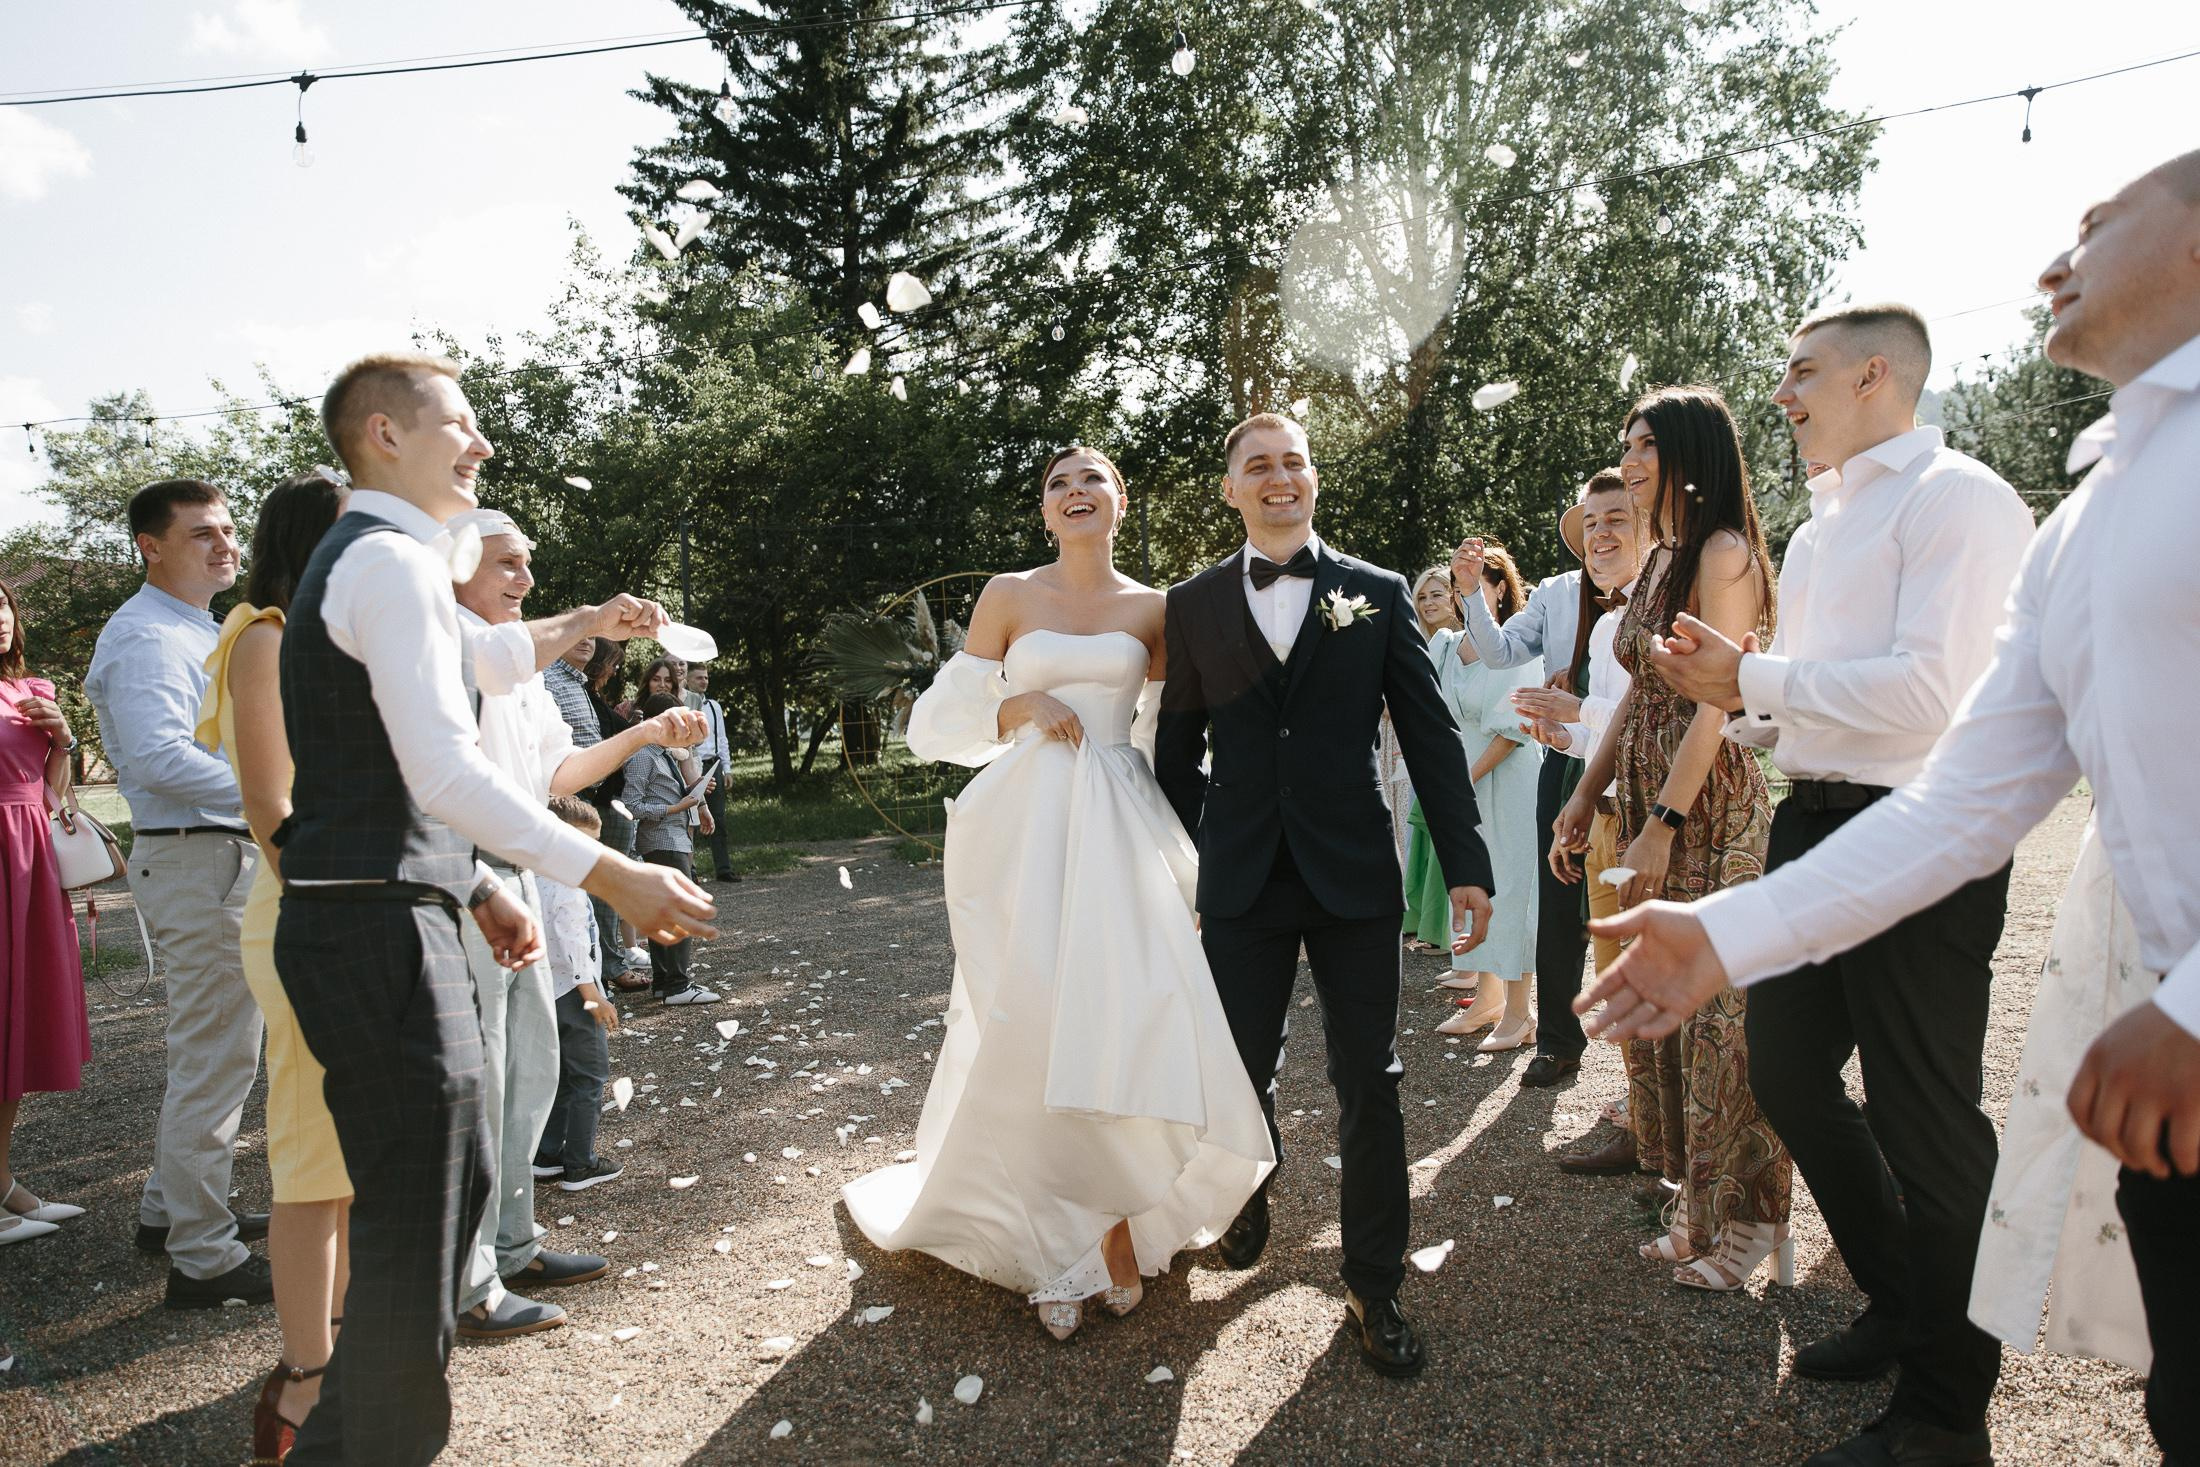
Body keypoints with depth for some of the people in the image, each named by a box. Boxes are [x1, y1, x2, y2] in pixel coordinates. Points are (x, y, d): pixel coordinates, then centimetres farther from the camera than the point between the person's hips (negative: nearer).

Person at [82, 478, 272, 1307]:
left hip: (224, 856, 11)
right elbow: (158, 757, -29)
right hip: (195, 858, -11)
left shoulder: (198, 631, 18)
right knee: (217, 1057, -6)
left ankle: (172, 1208, 34)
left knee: (212, 1050, 20)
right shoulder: (148, 637, -15)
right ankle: (204, 1258, 3)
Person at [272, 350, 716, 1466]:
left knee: (452, 1179, 21)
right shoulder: (392, 561, -14)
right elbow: (444, 768, -25)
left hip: (379, 921, 11)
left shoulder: (367, 559, 20)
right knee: (413, 1221, -3)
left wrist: (476, 887, 23)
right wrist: (610, 876, -25)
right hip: (378, 930, -11)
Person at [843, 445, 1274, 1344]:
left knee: (1136, 1017, -8)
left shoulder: (1150, 609, 10)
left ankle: (1117, 1217, 13)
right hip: (1026, 833, -1)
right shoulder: (1009, 596, 6)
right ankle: (1051, 1247, 13)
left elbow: (1165, 729, 14)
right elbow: (941, 721, 6)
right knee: (1030, 1029, -3)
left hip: (1121, 833, 1)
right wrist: (1020, 709, -8)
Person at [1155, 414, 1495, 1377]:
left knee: (1368, 1084, 6)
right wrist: (1205, 851, 5)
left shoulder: (1379, 595, 3)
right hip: (1240, 885, 1)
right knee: (1240, 1073, 14)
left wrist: (1466, 864, -4)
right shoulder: (1193, 605, 4)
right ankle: (1250, 1202, 44)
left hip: (1354, 879, -1)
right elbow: (1176, 752, 8)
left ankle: (1372, 1287, 22)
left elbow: (1430, 735, 1)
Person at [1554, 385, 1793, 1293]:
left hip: (1711, 806, -9)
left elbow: (1716, 702, -18)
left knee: (1719, 1001, -1)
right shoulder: (1659, 560, 16)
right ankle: (1701, 1207, 26)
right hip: (1652, 801, 9)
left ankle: (1749, 1218, 14)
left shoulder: (1724, 554, -11)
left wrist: (1664, 825, -21)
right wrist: (1586, 794, 13)